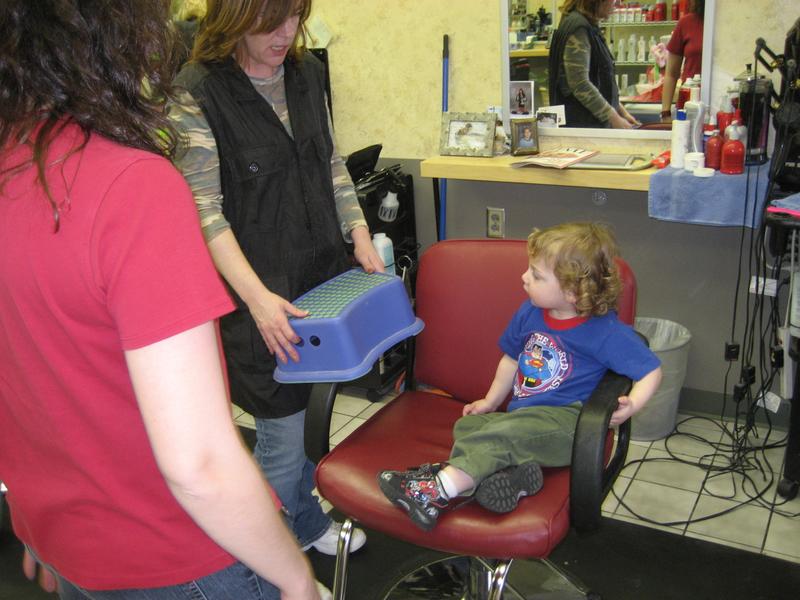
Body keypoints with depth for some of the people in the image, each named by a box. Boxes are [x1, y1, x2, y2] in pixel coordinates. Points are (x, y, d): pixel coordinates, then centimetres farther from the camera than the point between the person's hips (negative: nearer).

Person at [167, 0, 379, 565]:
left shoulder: (307, 73, 6)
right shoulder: (198, 91, -13)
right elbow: (205, 208, -18)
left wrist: (360, 235, 5)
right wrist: (257, 297, -27)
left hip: (324, 275, 6)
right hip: (262, 291, -6)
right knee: (282, 430, 2)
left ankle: (307, 518, 44)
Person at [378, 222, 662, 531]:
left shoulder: (606, 332, -13)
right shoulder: (530, 312, 7)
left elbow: (651, 370, -7)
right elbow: (512, 358, 23)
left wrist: (630, 406, -25)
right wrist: (491, 401, 26)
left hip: (565, 422, -8)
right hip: (522, 416, 8)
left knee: (500, 434, -31)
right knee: (467, 425, -15)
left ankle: (436, 492, -37)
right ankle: (513, 471, -39)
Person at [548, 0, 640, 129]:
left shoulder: (589, 26, 14)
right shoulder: (578, 29, -14)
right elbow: (580, 85, -21)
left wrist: (621, 111, 16)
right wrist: (614, 118, -19)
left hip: (597, 121, 9)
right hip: (580, 122, -9)